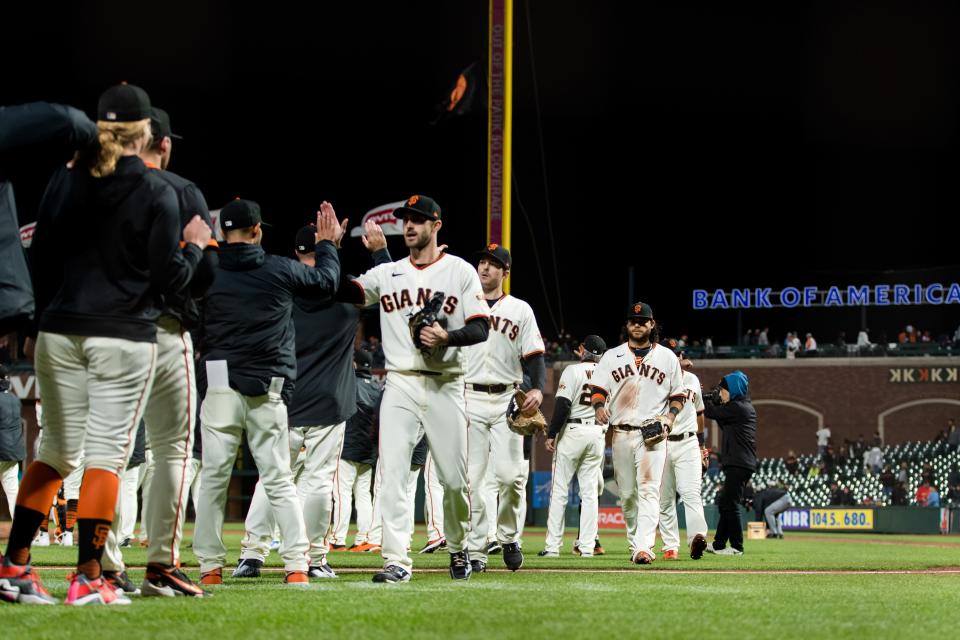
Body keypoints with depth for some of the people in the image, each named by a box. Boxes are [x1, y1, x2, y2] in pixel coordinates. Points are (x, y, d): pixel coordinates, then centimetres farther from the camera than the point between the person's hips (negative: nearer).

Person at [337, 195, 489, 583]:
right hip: (400, 386, 2)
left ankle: (458, 548, 26)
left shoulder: (460, 272, 4)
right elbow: (345, 293, -2)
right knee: (391, 474, -10)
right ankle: (397, 561, -12)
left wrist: (447, 337, -21)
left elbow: (481, 329, -2)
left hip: (445, 387, -2)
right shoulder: (387, 274, 11)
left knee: (455, 478, 3)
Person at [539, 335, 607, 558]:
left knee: (559, 490, -1)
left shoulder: (572, 371, -7)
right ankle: (587, 546, 4)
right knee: (590, 491, 8)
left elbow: (563, 406, -14)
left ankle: (553, 546, -4)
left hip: (572, 431, -5)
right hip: (597, 432, 5)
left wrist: (551, 435, -9)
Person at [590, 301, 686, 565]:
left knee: (649, 491, -15)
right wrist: (599, 407, -15)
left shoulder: (667, 357, 10)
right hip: (621, 432, 2)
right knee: (627, 493, 6)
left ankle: (644, 547, -25)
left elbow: (678, 395, 13)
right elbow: (598, 388, 7)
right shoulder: (612, 356, 12)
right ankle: (634, 542, 19)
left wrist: (669, 418, -5)